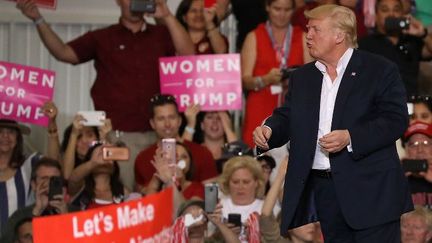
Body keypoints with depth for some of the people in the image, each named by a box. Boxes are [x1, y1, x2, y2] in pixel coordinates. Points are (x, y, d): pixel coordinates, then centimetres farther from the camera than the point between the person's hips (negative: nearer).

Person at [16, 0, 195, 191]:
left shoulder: (161, 35, 11)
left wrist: (167, 17, -13)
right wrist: (38, 20, -11)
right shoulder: (102, 38, 8)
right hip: (116, 134, -2)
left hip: (155, 135, 2)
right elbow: (63, 53, 0)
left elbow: (188, 55, -5)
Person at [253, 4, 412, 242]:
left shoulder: (379, 70, -3)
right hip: (323, 188, 5)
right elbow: (287, 117, 15)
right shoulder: (302, 77, 16)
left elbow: (396, 119, -10)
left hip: (369, 187, -5)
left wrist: (350, 137, -21)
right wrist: (269, 129, -9)